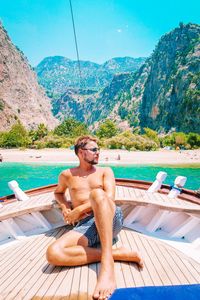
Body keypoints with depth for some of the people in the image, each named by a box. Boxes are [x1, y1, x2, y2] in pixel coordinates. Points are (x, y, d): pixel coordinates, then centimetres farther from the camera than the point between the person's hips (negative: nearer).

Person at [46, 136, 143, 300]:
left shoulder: (105, 171, 14)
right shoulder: (67, 175, 17)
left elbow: (109, 198, -1)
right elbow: (58, 192, 35)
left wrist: (79, 209, -5)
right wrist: (65, 206, 12)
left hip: (111, 219, -1)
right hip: (85, 225, 2)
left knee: (97, 193, -34)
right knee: (53, 253, -28)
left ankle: (107, 263, -36)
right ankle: (118, 253, -25)